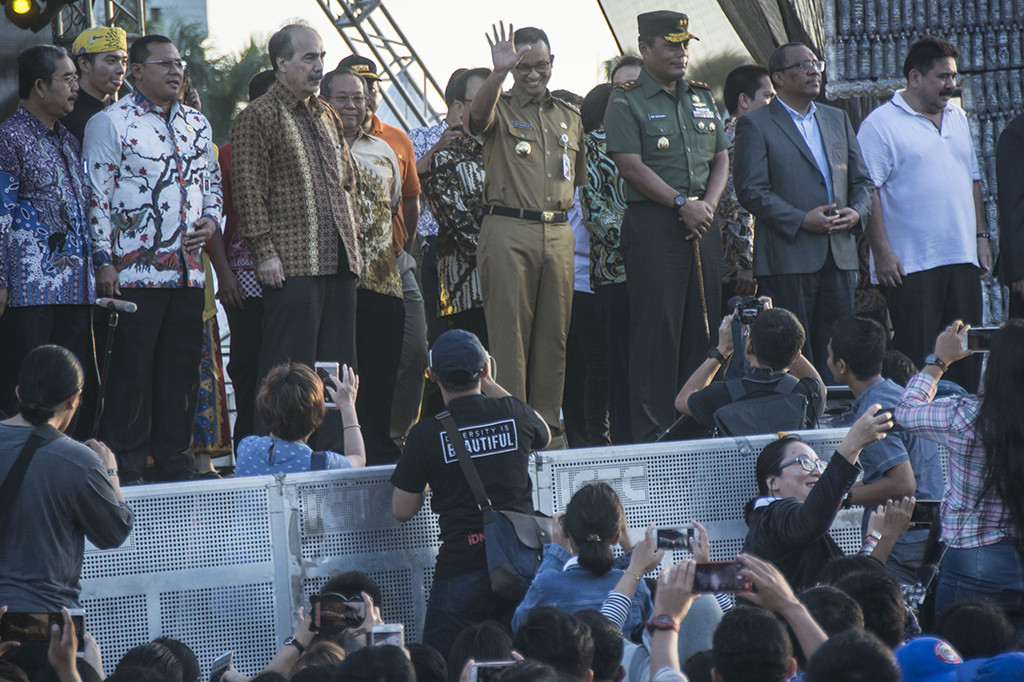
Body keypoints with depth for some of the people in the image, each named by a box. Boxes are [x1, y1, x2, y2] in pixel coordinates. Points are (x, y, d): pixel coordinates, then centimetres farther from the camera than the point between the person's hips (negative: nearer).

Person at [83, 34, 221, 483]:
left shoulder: (197, 123, 16)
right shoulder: (110, 122, -3)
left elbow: (212, 179, 26)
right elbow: (97, 195, -6)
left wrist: (211, 219, 5)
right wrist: (104, 262, -11)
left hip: (188, 269, 6)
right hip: (134, 272, -6)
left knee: (182, 368, 8)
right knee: (131, 368, -5)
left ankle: (176, 464, 15)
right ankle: (127, 471, 0)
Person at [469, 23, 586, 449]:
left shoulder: (569, 117, 19)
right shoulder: (500, 109, 4)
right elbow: (478, 114, -22)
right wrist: (498, 73, -37)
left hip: (559, 233, 5)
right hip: (509, 232, -5)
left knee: (554, 332, 5)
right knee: (509, 331, -6)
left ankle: (547, 424, 11)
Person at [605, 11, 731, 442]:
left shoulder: (702, 98, 17)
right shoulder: (626, 102, -2)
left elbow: (721, 159, 16)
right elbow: (631, 165, -11)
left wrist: (708, 203, -3)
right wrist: (681, 203, -15)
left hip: (701, 224, 6)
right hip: (653, 224, -6)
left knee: (701, 326, 6)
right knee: (656, 327, -7)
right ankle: (651, 433, -5)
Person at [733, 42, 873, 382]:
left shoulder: (837, 120, 18)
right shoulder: (755, 124, 0)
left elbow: (862, 180, 20)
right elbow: (751, 190, -9)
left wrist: (857, 212, -2)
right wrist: (801, 220, -16)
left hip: (839, 256, 6)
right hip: (787, 257, -5)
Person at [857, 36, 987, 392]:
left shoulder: (957, 118, 15)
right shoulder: (881, 124, -7)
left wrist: (981, 236, 15)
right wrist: (882, 253, -16)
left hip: (962, 259, 7)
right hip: (910, 266, -7)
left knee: (966, 360, 7)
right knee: (914, 364, -4)